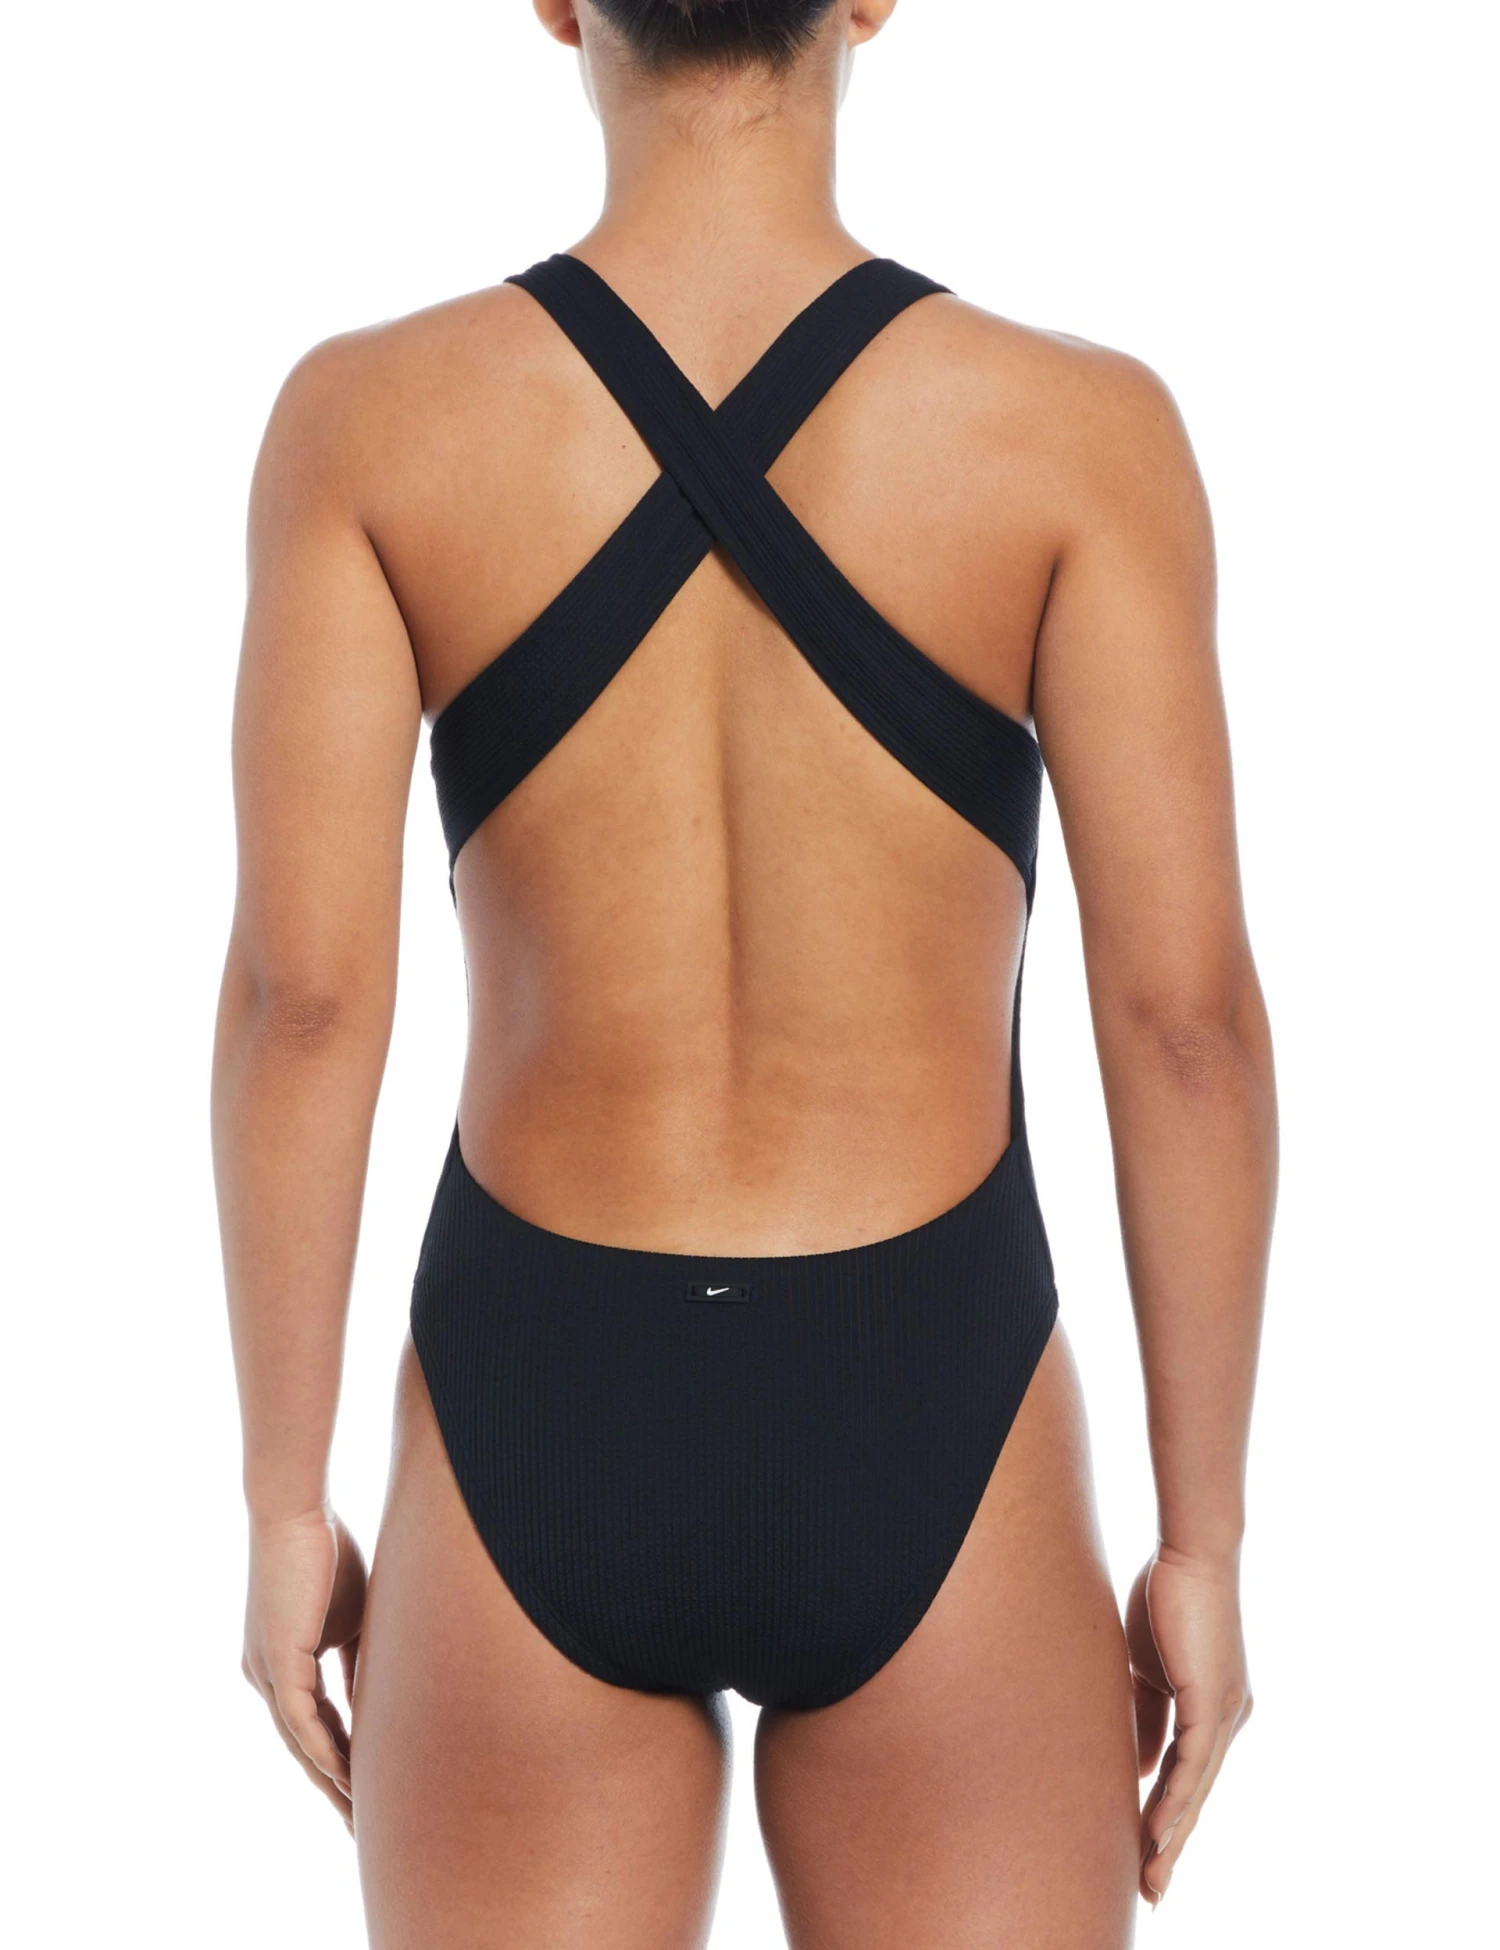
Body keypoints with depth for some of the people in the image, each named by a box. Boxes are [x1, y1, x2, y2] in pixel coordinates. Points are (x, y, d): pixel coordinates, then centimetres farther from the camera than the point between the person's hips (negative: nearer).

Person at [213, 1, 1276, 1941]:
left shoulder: (367, 418, -8)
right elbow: (1186, 1012, -11)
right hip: (927, 1446, -1)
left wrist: (283, 1509, 1)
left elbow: (299, 992, -10)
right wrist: (1204, 1545, 0)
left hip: (532, 1434, 1)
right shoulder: (1077, 429, -10)